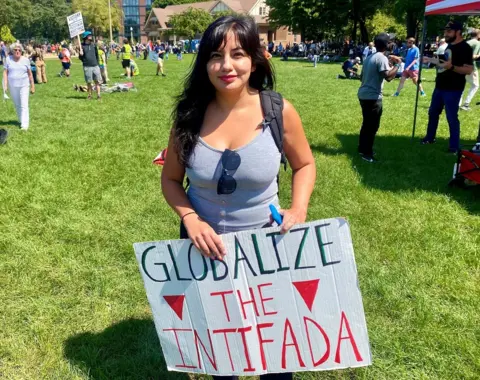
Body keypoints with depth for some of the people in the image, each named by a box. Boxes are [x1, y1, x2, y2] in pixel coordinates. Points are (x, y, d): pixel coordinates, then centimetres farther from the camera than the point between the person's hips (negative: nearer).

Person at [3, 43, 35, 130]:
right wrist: (5, 85, -7)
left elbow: (30, 74, 5)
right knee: (17, 105, 9)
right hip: (12, 86, 1)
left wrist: (32, 86, 6)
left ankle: (24, 124, -9)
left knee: (24, 105, -7)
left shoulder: (26, 60, 1)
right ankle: (21, 120, 22)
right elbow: (5, 72, 1)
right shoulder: (8, 59, 2)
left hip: (24, 85, -1)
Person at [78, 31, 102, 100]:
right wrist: (81, 55, -15)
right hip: (87, 67, -2)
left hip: (95, 66, 2)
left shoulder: (93, 45, 10)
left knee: (97, 81, -2)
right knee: (88, 82, 4)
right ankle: (89, 95, 14)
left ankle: (98, 95, 1)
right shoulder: (82, 46, 1)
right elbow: (80, 58, 6)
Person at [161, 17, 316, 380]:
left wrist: (299, 208, -17)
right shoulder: (190, 115, -12)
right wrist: (190, 219, -18)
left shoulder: (278, 111, -15)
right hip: (205, 241, 2)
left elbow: (304, 164, 0)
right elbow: (171, 179, -2)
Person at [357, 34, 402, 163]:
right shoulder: (382, 58, -14)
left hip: (363, 94, 9)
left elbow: (362, 76, 23)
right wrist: (397, 64, -13)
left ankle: (362, 149, 27)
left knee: (366, 124, 19)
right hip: (373, 97, -9)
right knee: (372, 126, -1)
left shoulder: (369, 57, 14)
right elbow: (388, 77, -24)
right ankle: (366, 153, 4)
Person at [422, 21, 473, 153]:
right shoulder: (449, 45, 12)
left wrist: (451, 67, -36)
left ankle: (454, 146, 7)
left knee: (451, 117, -3)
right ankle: (430, 138, 34)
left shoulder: (465, 48, -16)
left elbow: (469, 70, -23)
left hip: (453, 89, -9)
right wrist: (433, 60, 17)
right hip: (440, 86, 9)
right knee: (433, 112, 18)